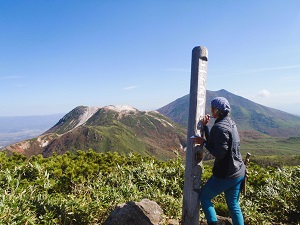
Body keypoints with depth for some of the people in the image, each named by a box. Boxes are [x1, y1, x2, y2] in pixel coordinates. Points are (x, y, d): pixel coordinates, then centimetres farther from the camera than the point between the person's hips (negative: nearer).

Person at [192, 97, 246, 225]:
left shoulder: (220, 127, -21)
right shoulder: (230, 122, 8)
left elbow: (219, 153, -24)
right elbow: (213, 142, 13)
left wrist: (203, 142, -15)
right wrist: (205, 126, 6)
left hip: (225, 174, -9)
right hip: (238, 173, 9)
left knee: (204, 197, 11)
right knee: (234, 205, 18)